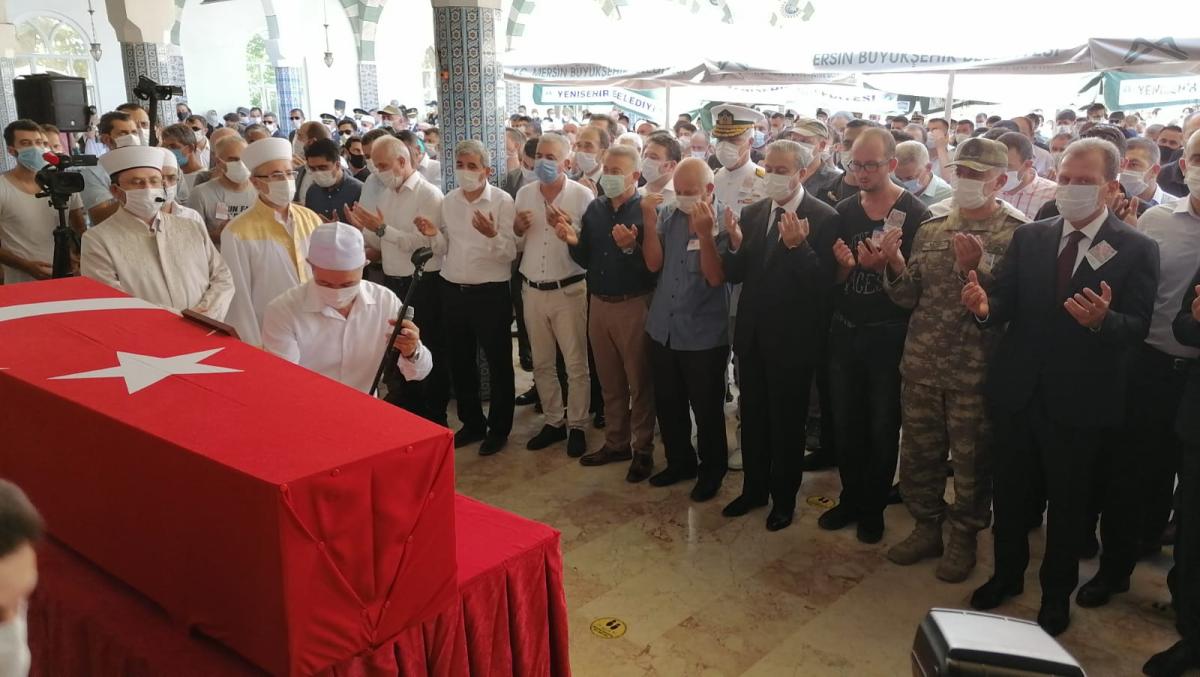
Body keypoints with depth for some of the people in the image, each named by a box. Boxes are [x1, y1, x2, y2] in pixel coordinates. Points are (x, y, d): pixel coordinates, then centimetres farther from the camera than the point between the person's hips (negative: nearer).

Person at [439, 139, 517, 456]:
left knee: (498, 363, 7)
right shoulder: (448, 201, 6)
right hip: (453, 291, 5)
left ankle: (499, 428, 22)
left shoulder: (502, 201, -9)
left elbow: (511, 252, -14)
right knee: (460, 362, 15)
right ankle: (472, 422, 33)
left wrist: (493, 235, -31)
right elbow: (443, 245, 15)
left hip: (491, 293, -5)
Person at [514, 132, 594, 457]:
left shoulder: (582, 195, -8)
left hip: (569, 290, -4)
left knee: (576, 364, 3)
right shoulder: (524, 194, 6)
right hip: (532, 290, 5)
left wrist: (568, 227, -23)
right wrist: (517, 229, -9)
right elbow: (515, 246, 12)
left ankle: (577, 426, 17)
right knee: (541, 363, 13)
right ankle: (553, 422, 27)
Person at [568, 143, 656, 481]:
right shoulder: (594, 209, 7)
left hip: (633, 305, -6)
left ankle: (642, 450, 16)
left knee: (639, 381, 4)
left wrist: (631, 248, -33)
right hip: (599, 304, 6)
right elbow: (586, 260, 8)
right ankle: (616, 442, 29)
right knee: (609, 380, 15)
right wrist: (574, 241, -10)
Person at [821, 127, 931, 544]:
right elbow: (835, 278, 5)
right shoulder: (844, 211, 3)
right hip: (844, 332, 4)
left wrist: (887, 263, -26)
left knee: (882, 427, 9)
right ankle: (851, 498, 31)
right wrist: (844, 265, -16)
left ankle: (873, 508, 26)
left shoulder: (915, 214, -10)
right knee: (846, 423, 14)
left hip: (889, 336, -4)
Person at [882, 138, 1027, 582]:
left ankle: (963, 540, 29)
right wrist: (897, 267, -12)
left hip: (975, 373, -4)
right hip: (922, 366, 4)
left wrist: (980, 266, -25)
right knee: (918, 455, 14)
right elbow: (909, 297, 7)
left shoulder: (1017, 234, -7)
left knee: (972, 462, 9)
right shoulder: (929, 229, 8)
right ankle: (927, 527, 34)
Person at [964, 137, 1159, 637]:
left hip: (1079, 401, -3)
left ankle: (1057, 595, 34)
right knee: (1010, 492, 18)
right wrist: (985, 306, -27)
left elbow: (1138, 328, -14)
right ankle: (1007, 573, 40)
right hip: (1017, 390, 3)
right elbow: (1006, 302, -4)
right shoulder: (1028, 238, 2)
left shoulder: (1137, 250, -7)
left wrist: (1102, 320, -35)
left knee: (1067, 502, 14)